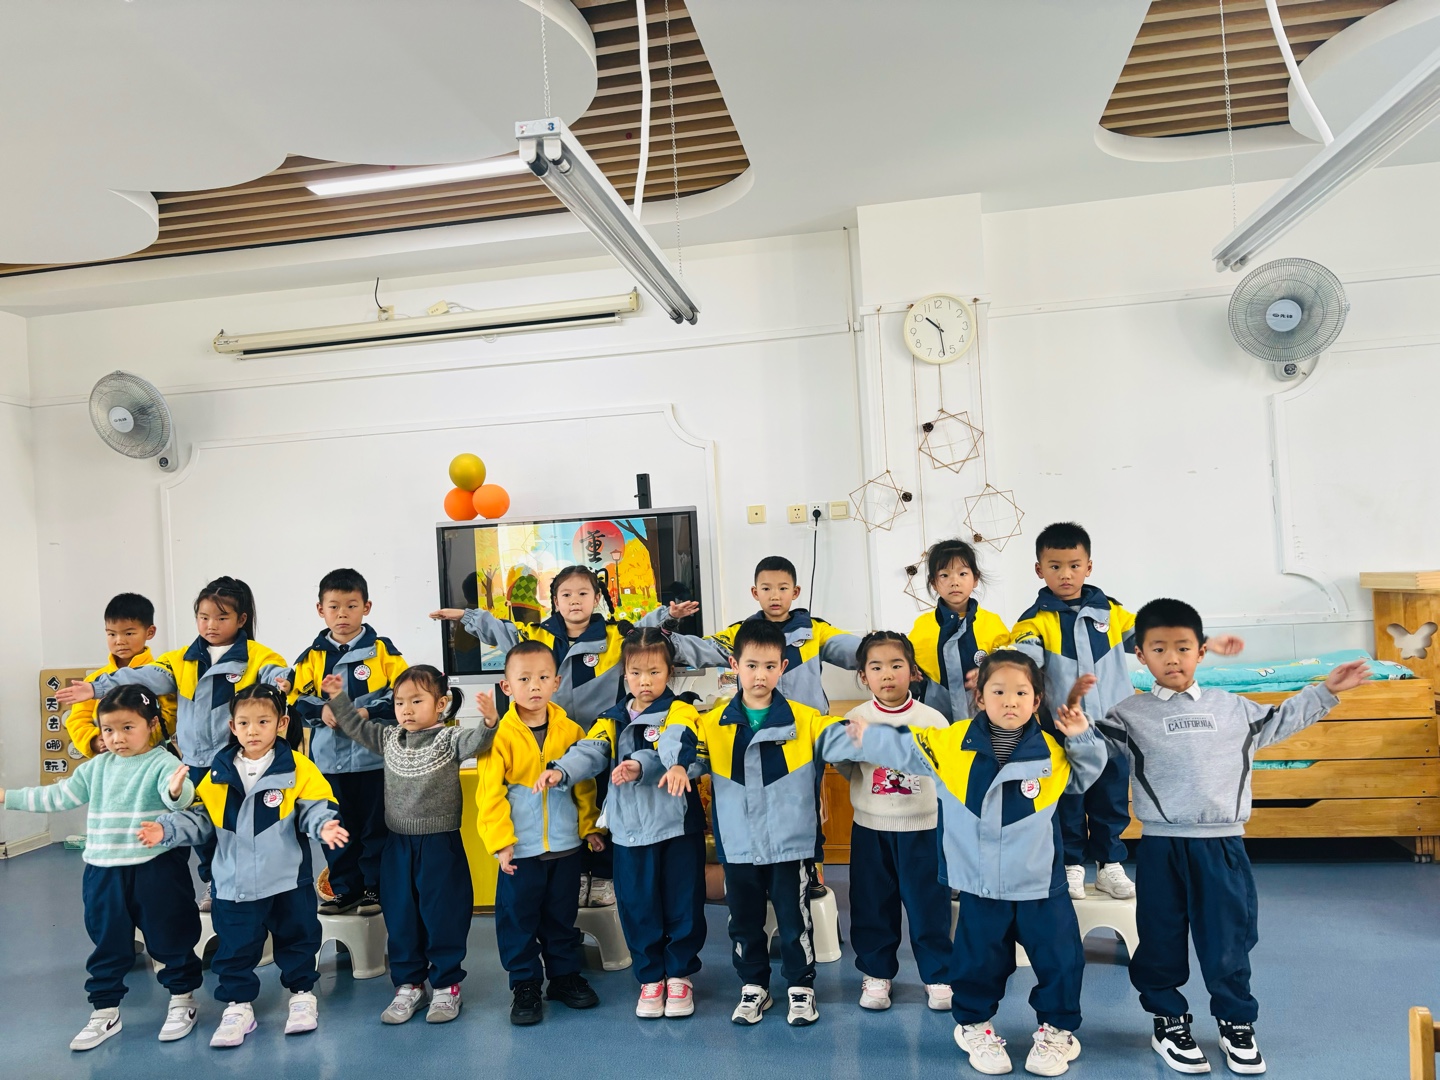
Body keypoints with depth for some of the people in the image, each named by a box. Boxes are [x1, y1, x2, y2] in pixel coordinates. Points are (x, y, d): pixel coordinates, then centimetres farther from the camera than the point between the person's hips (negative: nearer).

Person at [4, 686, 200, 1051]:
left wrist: (177, 789, -55)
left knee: (169, 938, 8)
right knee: (107, 943, 17)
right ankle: (105, 1010, 31)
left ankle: (182, 1000, 26)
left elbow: (177, 793, -31)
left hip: (156, 870, -5)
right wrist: (7, 797, 15)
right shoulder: (97, 768, 7)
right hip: (104, 871, 6)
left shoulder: (162, 763, -13)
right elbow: (57, 796, 16)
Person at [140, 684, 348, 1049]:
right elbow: (201, 819, 6)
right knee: (235, 948, 12)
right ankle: (238, 1005, 31)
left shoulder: (297, 768, -11)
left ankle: (301, 993, 35)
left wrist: (324, 826, -33)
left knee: (296, 939, 15)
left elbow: (315, 809, -12)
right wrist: (168, 829, -10)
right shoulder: (219, 774, -1)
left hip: (288, 881, -2)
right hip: (235, 883, 2)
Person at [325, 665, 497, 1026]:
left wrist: (488, 724, -46)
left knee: (443, 916, 5)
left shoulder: (448, 739, -10)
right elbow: (356, 727, 18)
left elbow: (475, 743, -28)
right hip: (398, 844, 5)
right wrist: (338, 698, 13)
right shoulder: (389, 738, 6)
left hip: (440, 844, -5)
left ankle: (446, 986, 19)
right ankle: (408, 985, 27)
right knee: (400, 918, 13)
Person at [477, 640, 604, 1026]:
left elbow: (585, 782, 7)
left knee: (562, 916, 16)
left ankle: (564, 976, 33)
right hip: (520, 849, -2)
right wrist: (500, 841, -12)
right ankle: (525, 985, 24)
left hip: (565, 845, 3)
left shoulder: (570, 730, -1)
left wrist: (589, 826, 9)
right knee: (518, 918, 8)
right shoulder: (501, 736, -10)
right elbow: (491, 793, -9)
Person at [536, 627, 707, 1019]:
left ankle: (680, 974, 28)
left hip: (678, 825, -3)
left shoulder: (680, 713, -5)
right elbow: (590, 751, -6)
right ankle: (650, 977, 29)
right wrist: (561, 771, -27)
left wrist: (641, 766, -42)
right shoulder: (613, 719, 9)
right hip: (630, 829, 3)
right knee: (638, 906, 11)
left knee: (683, 903, 8)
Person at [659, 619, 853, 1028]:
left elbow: (837, 738, -14)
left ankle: (801, 986, 32)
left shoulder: (803, 720, -5)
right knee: (745, 921, 17)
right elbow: (679, 738, -7)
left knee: (794, 919, 11)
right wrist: (678, 762, -29)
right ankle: (753, 987, 36)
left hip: (789, 844, -2)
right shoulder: (714, 722, -1)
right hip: (738, 846, 2)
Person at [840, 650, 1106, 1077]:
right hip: (980, 885, 0)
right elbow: (904, 749, 2)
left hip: (1041, 883, 1)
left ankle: (1056, 1031, 34)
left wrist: (1082, 737, -5)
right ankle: (975, 1026, 37)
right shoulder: (951, 743, -9)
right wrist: (867, 737, -4)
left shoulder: (1053, 751, -6)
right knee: (979, 962, 14)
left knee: (1059, 961, 10)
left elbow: (1087, 773, 12)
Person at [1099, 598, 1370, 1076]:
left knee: (1228, 938, 10)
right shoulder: (1129, 714, -3)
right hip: (1161, 846, -2)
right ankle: (1169, 1019, 28)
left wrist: (1324, 692, 27)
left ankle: (1236, 1022, 31)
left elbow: (1278, 721, 25)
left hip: (1222, 844, 2)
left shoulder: (1232, 707, 9)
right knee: (1161, 938, 9)